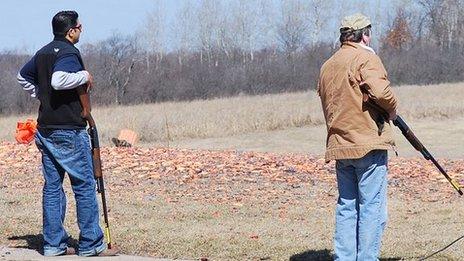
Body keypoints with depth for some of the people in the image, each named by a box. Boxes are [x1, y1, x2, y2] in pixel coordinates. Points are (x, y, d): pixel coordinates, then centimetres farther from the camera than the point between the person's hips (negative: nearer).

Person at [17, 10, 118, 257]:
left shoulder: (42, 53, 13)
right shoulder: (69, 52, -14)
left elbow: (22, 76, 27)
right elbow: (58, 80, -31)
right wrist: (84, 75, -17)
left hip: (45, 131, 9)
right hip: (68, 130, -9)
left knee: (52, 186, 10)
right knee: (85, 186, -2)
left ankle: (53, 244, 11)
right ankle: (91, 244, -1)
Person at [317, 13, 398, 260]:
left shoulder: (327, 66, 16)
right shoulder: (366, 58, -9)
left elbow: (325, 99, 16)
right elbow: (380, 91, -22)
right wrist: (392, 110, -5)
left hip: (338, 145, 7)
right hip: (368, 143, -7)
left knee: (346, 207, 12)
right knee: (372, 208, -2)